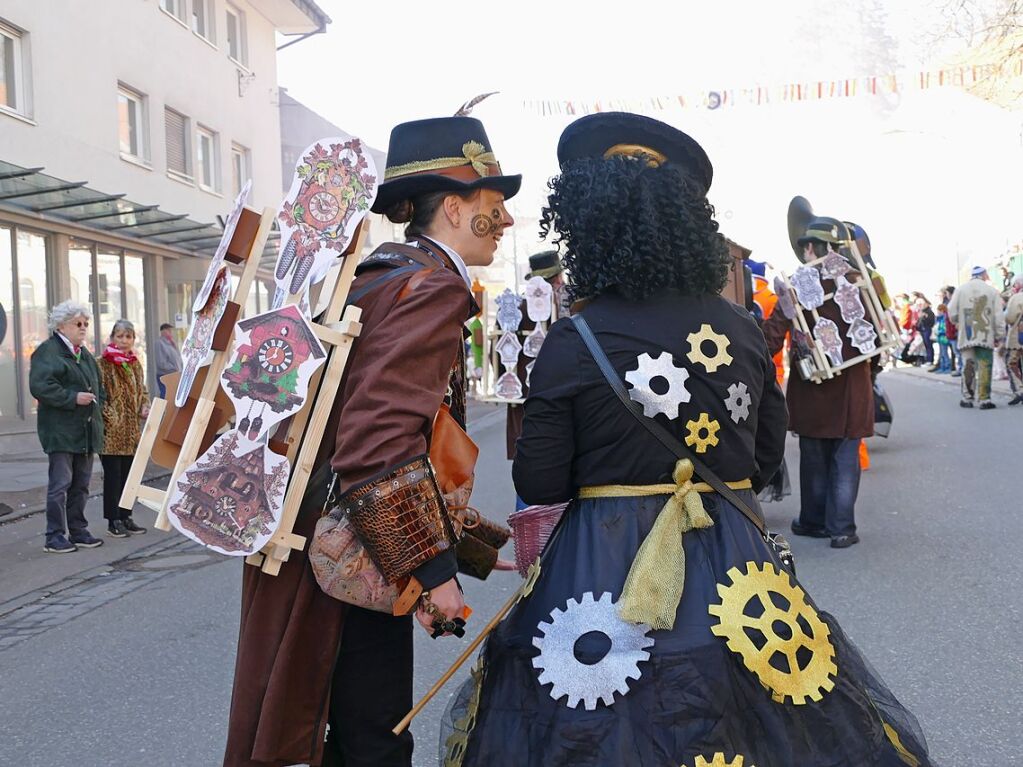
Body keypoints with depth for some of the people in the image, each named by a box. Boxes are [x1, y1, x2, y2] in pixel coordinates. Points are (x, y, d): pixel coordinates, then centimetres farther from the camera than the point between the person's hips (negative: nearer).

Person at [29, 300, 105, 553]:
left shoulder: (84, 353, 20)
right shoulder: (47, 351, -7)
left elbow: (96, 386, 30)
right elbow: (39, 386, -19)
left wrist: (98, 403, 12)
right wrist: (73, 398, -20)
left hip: (86, 430, 8)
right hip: (61, 430, -8)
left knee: (81, 484, 12)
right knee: (61, 483, -7)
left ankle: (78, 531, 20)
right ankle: (55, 537, 0)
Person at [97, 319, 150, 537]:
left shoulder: (135, 363, 13)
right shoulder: (103, 363, -8)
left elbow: (142, 390, 22)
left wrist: (145, 407, 4)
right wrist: (111, 417, -19)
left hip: (131, 430, 7)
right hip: (111, 430, -7)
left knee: (128, 474, 11)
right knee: (113, 475, -2)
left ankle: (125, 517, 20)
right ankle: (113, 521, 4)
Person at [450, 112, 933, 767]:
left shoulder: (572, 342, -14)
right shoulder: (741, 328, -3)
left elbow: (538, 484, -8)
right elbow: (768, 454, 8)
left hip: (606, 561, -3)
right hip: (733, 559, 4)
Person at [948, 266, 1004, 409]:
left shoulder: (961, 290, 2)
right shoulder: (992, 291, 1)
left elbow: (952, 311, -1)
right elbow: (998, 316, -1)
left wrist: (957, 322, 19)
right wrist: (997, 335, 8)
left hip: (966, 336, 1)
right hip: (986, 336, -1)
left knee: (968, 366, 8)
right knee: (985, 367, 1)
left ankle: (967, 398, 10)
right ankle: (985, 399, -1)